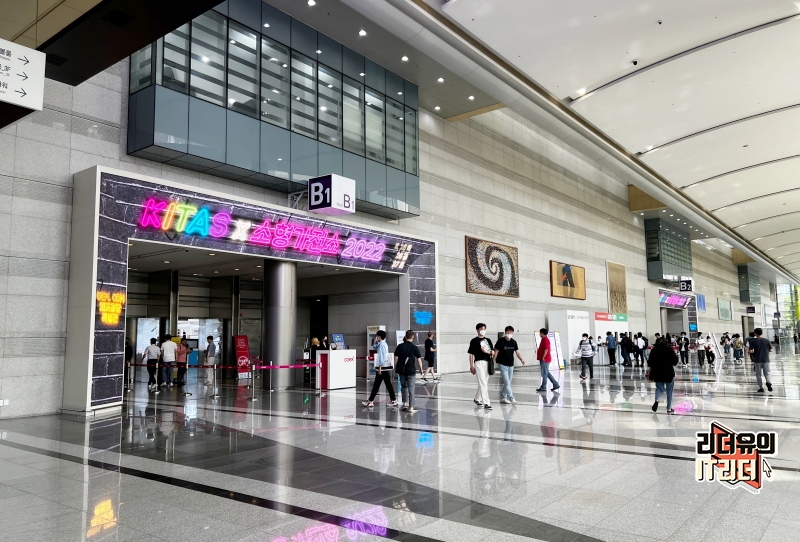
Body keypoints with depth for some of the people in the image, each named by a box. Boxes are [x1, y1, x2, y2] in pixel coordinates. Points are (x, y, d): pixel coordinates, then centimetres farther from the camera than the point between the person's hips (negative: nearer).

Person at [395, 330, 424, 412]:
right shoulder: (414, 347, -8)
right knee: (411, 388, 2)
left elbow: (396, 358, 0)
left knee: (404, 386, 21)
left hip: (401, 370, 3)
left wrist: (395, 368, 11)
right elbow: (419, 360, -4)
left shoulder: (400, 346, -1)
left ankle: (405, 403, 25)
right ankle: (411, 407, 0)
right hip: (411, 370, -3)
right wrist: (421, 369, 10)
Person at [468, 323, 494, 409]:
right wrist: (471, 366, -5)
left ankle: (477, 399, 34)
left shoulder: (488, 340, 14)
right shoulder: (474, 341, 0)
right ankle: (486, 403, -14)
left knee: (483, 383, 15)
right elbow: (471, 354, 0)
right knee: (483, 383, -12)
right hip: (479, 363, -5)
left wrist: (486, 351, -10)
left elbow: (492, 352, 12)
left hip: (487, 363, 6)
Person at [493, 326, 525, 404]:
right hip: (503, 365, -6)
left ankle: (503, 398, 22)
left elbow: (517, 352, 1)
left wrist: (521, 359, -16)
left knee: (508, 383, 12)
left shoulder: (514, 342, 5)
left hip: (511, 365, 6)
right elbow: (496, 352, -8)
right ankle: (511, 398, -7)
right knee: (507, 383, -10)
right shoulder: (500, 341, -9)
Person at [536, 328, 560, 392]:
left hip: (544, 359, -10)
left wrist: (543, 358, -21)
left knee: (544, 373, -3)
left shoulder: (545, 339, -15)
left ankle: (543, 387, 2)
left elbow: (546, 349, -22)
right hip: (545, 359, 10)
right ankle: (555, 384, 15)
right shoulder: (545, 339, 17)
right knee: (547, 373, 14)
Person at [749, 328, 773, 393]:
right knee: (767, 374, 10)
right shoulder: (766, 340, -1)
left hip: (757, 360, -1)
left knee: (758, 375, 9)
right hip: (766, 360, 1)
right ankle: (768, 382, -18)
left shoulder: (753, 341, -7)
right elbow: (771, 350, 2)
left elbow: (751, 351, -13)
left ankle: (761, 388, 9)